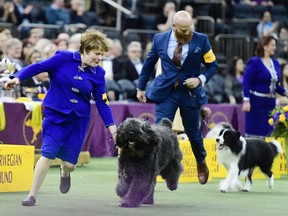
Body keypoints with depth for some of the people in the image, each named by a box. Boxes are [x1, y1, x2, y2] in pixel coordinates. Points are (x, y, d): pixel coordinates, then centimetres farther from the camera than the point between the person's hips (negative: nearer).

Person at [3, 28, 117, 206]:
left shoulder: (98, 73, -2)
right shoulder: (63, 58, -10)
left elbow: (102, 102, 1)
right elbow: (39, 67, -8)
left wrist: (111, 126, -6)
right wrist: (18, 78, -23)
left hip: (79, 119, 3)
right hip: (55, 115, -3)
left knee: (69, 163, 2)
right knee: (48, 154, -16)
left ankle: (65, 172, 42)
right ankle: (32, 196, -4)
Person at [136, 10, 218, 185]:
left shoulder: (201, 40, -8)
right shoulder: (160, 39, -5)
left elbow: (212, 64, 0)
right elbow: (149, 63, 9)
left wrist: (200, 79, -17)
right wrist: (141, 88, 15)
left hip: (190, 93, 0)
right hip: (166, 92, 0)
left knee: (193, 132, 14)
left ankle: (201, 164, 41)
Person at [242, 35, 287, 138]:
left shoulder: (275, 63, 12)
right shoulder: (254, 62, -8)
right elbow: (246, 82, -13)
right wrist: (246, 101, -22)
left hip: (270, 103, 7)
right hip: (256, 102, -7)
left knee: (268, 134, 6)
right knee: (254, 133, -4)